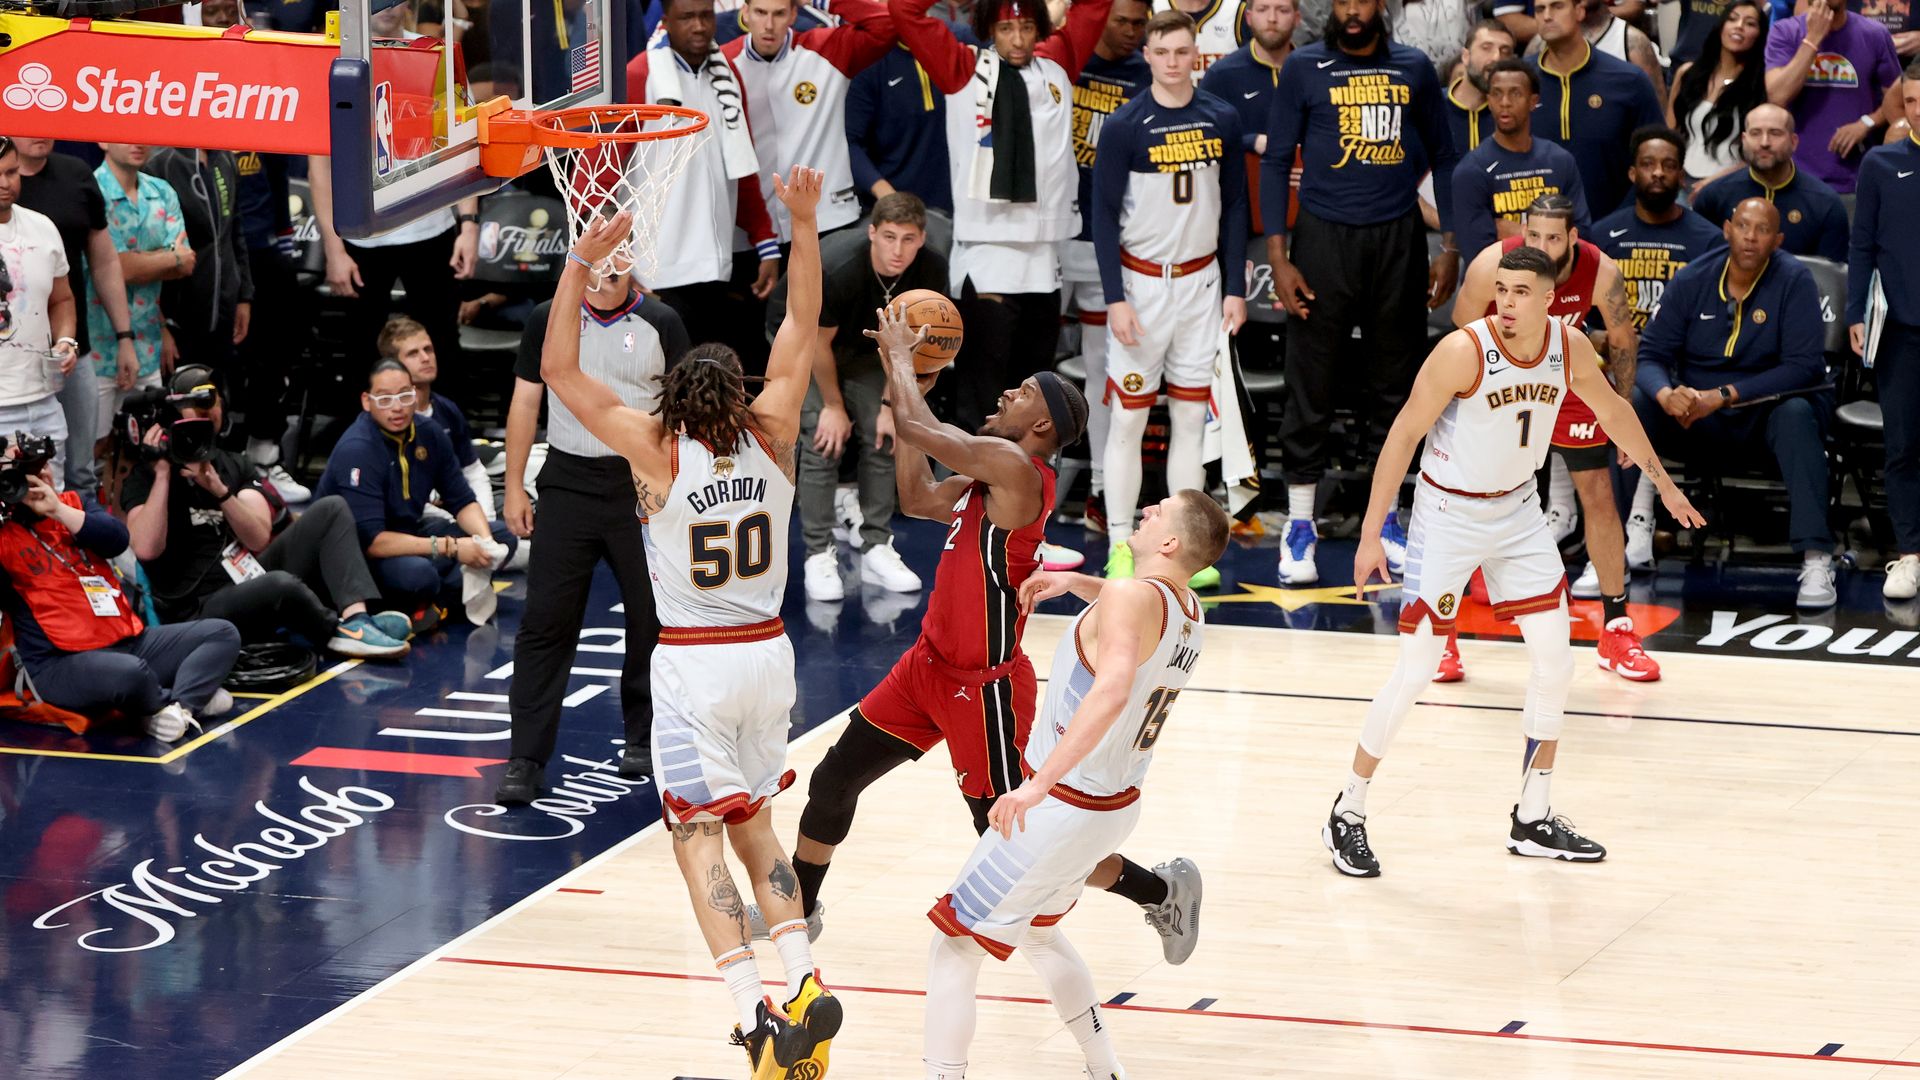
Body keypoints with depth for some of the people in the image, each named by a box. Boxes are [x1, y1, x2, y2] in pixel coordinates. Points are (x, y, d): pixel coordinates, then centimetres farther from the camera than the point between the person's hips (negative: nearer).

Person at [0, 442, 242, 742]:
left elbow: (118, 539, 1)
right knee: (130, 673, -39)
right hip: (63, 662, -7)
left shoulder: (73, 503, 17)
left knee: (222, 634, -5)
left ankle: (180, 706, -27)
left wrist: (58, 510, -10)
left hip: (129, 640, 7)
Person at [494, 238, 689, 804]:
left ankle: (643, 738, 25)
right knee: (545, 622, -5)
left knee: (653, 619, 7)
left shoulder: (660, 324, -1)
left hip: (642, 486, 0)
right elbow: (526, 401, 8)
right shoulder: (548, 319, 2)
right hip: (567, 483, 0)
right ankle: (526, 759, -3)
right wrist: (514, 487, 5)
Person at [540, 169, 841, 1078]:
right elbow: (802, 325, 5)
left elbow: (557, 371, -12)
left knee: (699, 835, -4)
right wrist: (803, 224, 1)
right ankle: (804, 985, 4)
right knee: (752, 823, 19)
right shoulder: (770, 439, -4)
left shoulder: (658, 452, -12)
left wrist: (580, 263, -16)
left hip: (694, 663, -4)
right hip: (767, 655, 4)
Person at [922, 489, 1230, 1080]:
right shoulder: (1191, 616, 3)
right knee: (1037, 932, 31)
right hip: (1117, 805, 9)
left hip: (1062, 806, -9)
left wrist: (1039, 784, -46)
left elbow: (1112, 691, -41)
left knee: (954, 947, 0)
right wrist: (1076, 582, 20)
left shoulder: (1129, 597, -23)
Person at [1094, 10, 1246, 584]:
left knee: (1191, 416, 6)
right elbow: (1104, 215, -7)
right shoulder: (1125, 126, -8)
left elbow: (1234, 207, 9)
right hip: (1142, 282, -3)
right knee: (1127, 417, -2)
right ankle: (1120, 550, 2)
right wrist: (1115, 298, -13)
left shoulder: (1221, 120, 3)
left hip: (1201, 281, 3)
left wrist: (1235, 288, 4)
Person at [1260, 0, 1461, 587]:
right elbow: (1276, 161, 1)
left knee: (1396, 383, 8)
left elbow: (1442, 156, 12)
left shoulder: (1414, 70, 8)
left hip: (1398, 237, 2)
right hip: (1325, 235, -2)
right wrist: (1278, 258, -7)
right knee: (1311, 384, -2)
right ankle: (1299, 526, 5)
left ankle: (1385, 518, 19)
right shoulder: (1304, 69, 1)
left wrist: (1450, 247, 5)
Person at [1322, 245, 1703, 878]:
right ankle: (1347, 814, 6)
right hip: (1450, 512, -6)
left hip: (1517, 509, 6)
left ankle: (1533, 822, 17)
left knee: (1555, 659, 4)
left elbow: (1611, 410, 12)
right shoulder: (1463, 351, -24)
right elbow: (1403, 435, -17)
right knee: (1415, 670, -8)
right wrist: (1371, 535, -18)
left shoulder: (1570, 348, -9)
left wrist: (1662, 481, 22)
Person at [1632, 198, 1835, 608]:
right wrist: (1666, 394, -27)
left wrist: (1725, 395, -25)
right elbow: (1650, 354, -2)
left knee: (1797, 415, -36)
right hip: (1697, 424, 3)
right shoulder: (1691, 281, -2)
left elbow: (1803, 367, -17)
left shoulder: (1794, 281, -11)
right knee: (1628, 408, -22)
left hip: (1766, 413, -3)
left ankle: (1816, 560, -43)